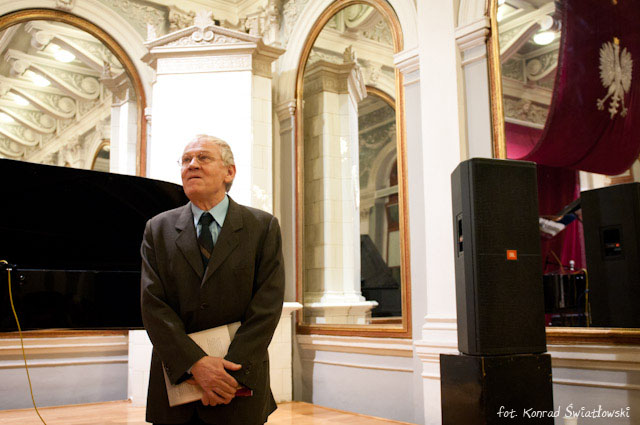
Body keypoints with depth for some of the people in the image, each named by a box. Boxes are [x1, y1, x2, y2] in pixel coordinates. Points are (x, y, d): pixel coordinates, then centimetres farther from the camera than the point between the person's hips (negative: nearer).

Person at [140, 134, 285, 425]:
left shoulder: (263, 227, -1)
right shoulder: (158, 229, 4)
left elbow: (267, 306, -8)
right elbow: (152, 304, -5)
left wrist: (230, 371, -16)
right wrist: (195, 364, -16)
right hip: (175, 383, 2)